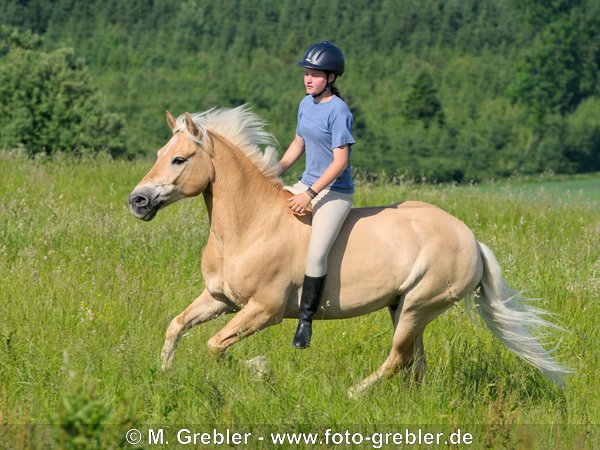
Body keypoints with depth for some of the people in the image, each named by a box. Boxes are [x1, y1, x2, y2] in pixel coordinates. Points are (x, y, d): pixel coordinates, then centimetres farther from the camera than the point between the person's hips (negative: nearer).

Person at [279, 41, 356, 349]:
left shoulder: (338, 111, -17)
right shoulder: (306, 104, 8)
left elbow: (340, 162, -21)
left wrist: (311, 193, -22)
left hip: (335, 193, -9)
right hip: (307, 185, 9)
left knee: (316, 254, -23)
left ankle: (305, 322, -15)